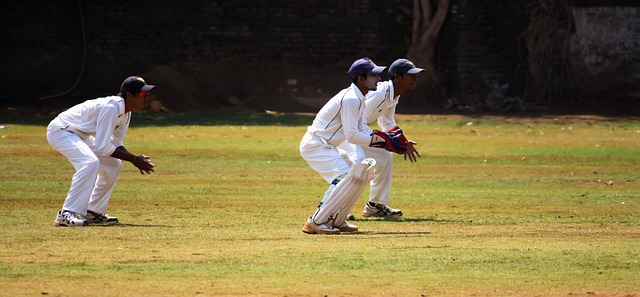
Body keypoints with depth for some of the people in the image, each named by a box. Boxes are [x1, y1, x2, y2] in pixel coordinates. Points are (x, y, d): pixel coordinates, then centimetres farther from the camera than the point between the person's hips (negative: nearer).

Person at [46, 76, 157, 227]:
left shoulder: (125, 112, 0)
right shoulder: (111, 107, -30)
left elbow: (117, 145, 9)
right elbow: (102, 147, -30)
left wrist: (136, 159, -9)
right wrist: (134, 159, -24)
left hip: (80, 135, 11)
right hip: (60, 130, -11)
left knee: (113, 164, 9)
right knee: (90, 162, -31)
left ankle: (93, 212, 15)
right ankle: (67, 214, -34)